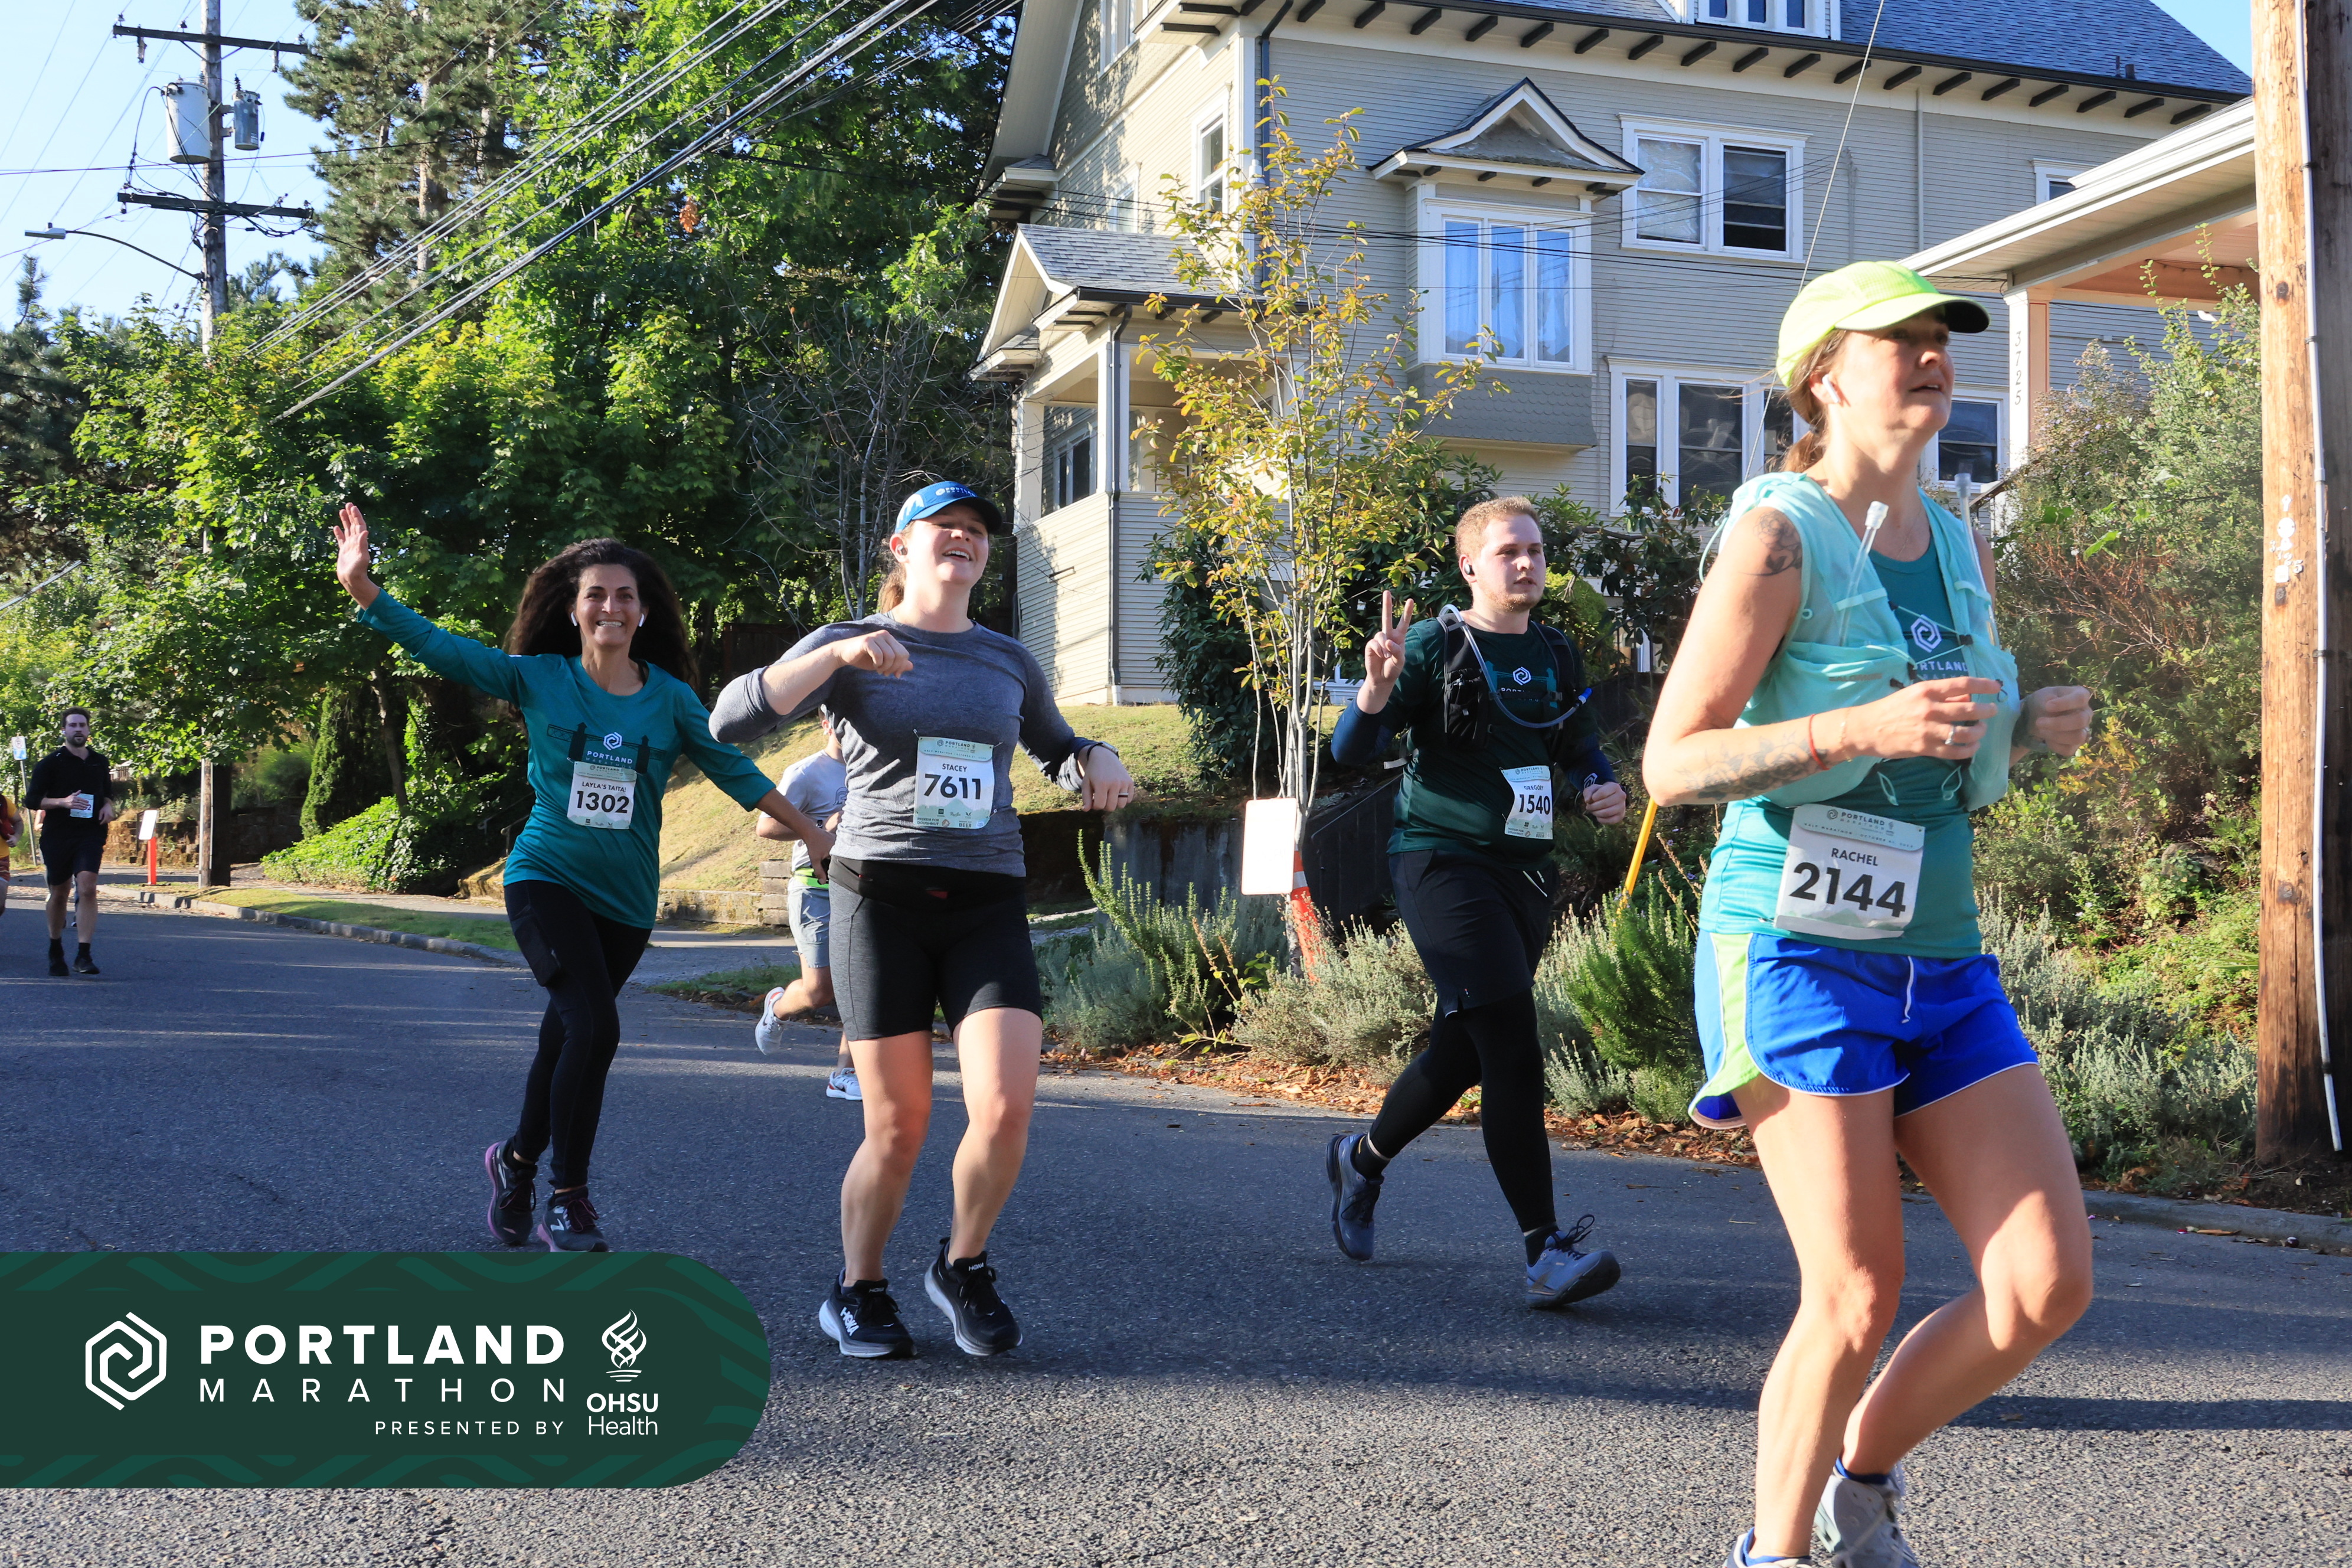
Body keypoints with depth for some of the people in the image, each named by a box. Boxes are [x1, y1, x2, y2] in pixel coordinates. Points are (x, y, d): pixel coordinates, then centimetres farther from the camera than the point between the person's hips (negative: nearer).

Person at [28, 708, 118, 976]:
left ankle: (83, 956, -20)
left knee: (88, 888, -17)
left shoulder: (100, 762, 12)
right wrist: (63, 802, -19)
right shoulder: (50, 763, 1)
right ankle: (56, 952, 29)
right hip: (57, 834, -1)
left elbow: (108, 793, 27)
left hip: (91, 835, 1)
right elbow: (32, 799, -3)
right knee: (59, 893, 9)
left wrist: (108, 806, 4)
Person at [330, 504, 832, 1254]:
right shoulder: (539, 680, -1)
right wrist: (362, 587, -15)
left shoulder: (669, 697, 2)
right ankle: (568, 1196, -2)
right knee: (594, 1028, -19)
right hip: (546, 879, -2)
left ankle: (517, 1158, 37)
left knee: (565, 1039, 9)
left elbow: (733, 769, 8)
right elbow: (439, 646, -4)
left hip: (626, 897, 3)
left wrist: (815, 835, 8)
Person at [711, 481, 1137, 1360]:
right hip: (881, 896, -2)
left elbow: (1054, 748, 32)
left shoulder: (1008, 661, 15)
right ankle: (857, 1294, 23)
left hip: (987, 901, 3)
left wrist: (1097, 762, 9)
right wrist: (837, 655, -18)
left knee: (1005, 1109, -15)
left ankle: (962, 1268, 12)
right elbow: (731, 721, -8)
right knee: (898, 1128, -2)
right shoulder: (847, 647, 5)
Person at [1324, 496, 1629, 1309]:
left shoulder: (1557, 657, 13)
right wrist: (1378, 685, -29)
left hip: (1523, 871, 7)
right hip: (1442, 862, -7)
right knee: (1513, 1051, -16)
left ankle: (1361, 1158, 39)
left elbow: (1581, 748, 25)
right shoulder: (1436, 647, -6)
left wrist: (1605, 787, 3)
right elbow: (1352, 750, -10)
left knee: (1461, 1053, 14)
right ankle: (1546, 1251, -14)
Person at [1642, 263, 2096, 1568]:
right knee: (1857, 1301, -5)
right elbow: (1672, 764, -13)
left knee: (2049, 1286, 0)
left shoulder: (1961, 551, 13)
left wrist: (2037, 729, 4)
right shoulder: (1776, 535, -8)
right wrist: (1861, 729, -24)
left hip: (1940, 969, 7)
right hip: (1800, 956, -7)